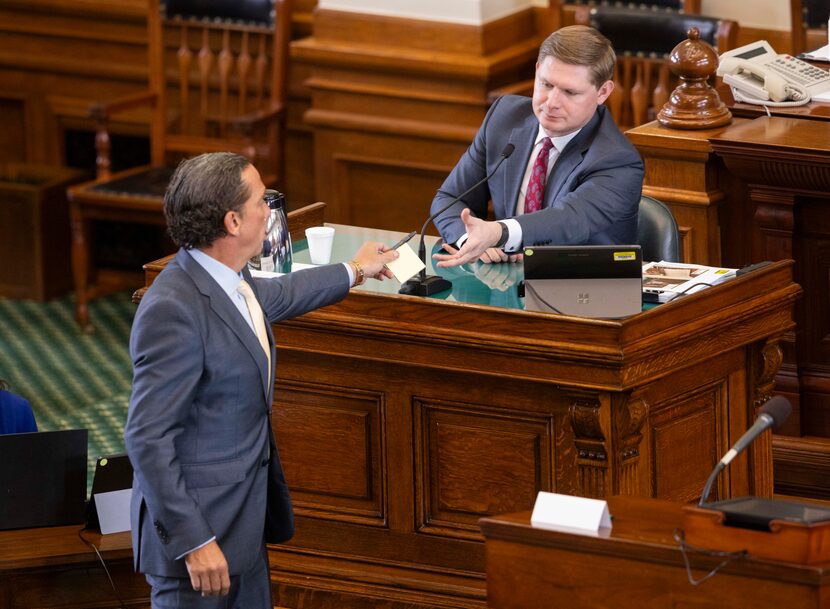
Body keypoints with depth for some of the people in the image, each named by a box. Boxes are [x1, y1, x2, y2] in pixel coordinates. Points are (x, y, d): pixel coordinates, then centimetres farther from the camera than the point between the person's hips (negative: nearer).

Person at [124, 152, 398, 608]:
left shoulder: (229, 278, 3)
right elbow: (147, 437, -25)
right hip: (199, 523, -9)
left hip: (245, 517, 9)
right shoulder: (173, 310, -25)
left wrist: (353, 272, 44)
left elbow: (276, 295, 30)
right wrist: (194, 542, -26)